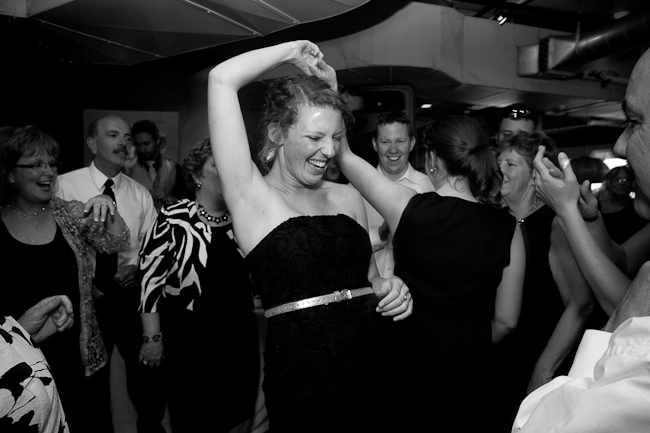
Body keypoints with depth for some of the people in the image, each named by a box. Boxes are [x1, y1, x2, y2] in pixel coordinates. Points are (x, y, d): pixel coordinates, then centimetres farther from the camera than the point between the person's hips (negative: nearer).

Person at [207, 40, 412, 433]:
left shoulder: (347, 196, 7)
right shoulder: (252, 195, -6)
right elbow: (222, 79, -13)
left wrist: (389, 289, -4)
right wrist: (294, 51, 0)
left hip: (367, 371, 5)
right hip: (300, 381, -5)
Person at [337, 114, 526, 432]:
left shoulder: (407, 206, -18)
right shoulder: (508, 230, -13)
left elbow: (344, 155, -4)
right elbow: (505, 321, -5)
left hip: (406, 357, -1)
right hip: (468, 368, 1)